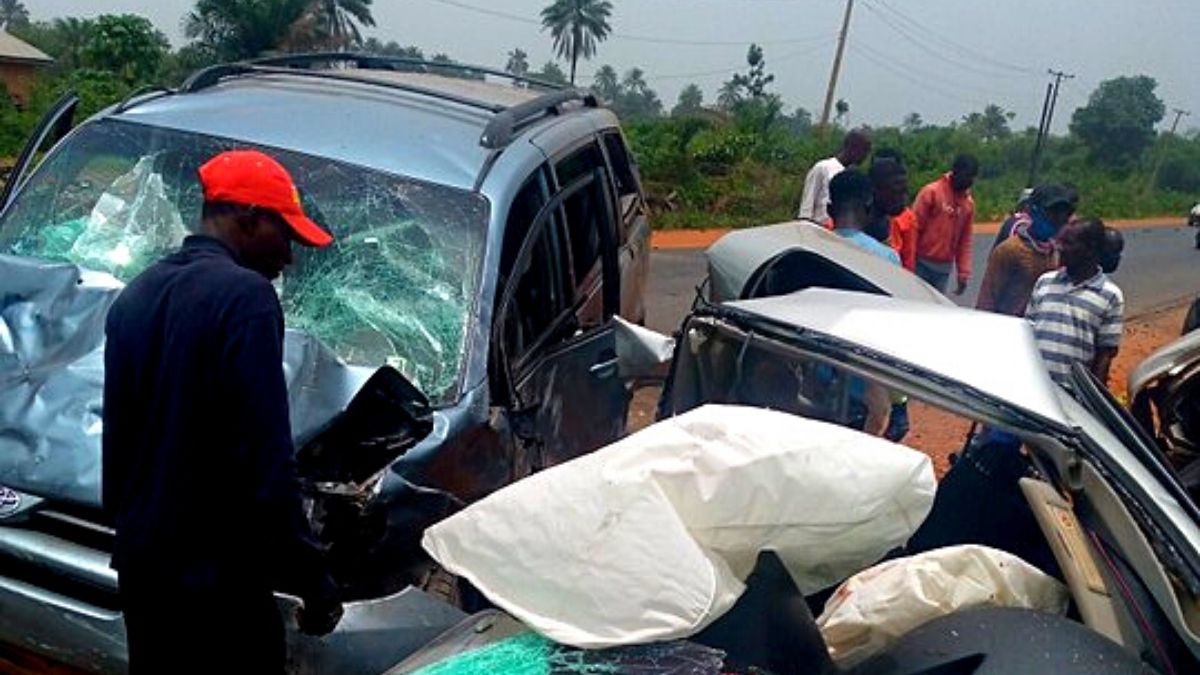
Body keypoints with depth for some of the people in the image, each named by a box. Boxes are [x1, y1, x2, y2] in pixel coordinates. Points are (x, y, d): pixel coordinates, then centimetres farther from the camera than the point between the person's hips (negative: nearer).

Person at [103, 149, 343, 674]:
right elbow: (265, 463, -22)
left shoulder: (134, 295, 9)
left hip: (139, 563, 9)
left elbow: (117, 435, 17)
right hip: (217, 575, -8)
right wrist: (311, 577, -15)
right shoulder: (244, 296, -18)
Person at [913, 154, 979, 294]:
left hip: (944, 268, 5)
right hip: (922, 264, -4)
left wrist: (964, 273, 7)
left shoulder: (969, 203, 9)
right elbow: (915, 227, -8)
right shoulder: (931, 192, -7)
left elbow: (965, 241, 13)